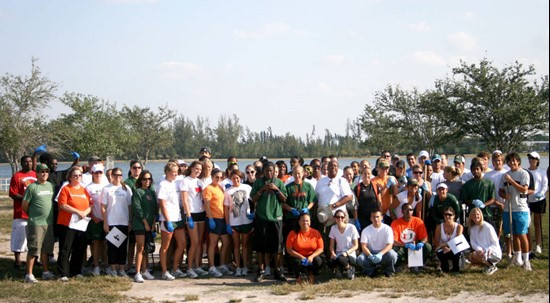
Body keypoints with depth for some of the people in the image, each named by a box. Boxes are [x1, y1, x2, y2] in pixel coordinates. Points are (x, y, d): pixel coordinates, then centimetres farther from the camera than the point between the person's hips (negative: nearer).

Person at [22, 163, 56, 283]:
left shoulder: (51, 186, 10)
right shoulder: (32, 187, -7)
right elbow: (24, 206, -4)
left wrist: (50, 216, 11)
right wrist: (33, 215, 7)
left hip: (49, 223, 6)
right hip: (36, 224, -5)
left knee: (45, 249, 14)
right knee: (33, 249, -5)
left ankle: (46, 272, 23)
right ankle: (29, 275, -1)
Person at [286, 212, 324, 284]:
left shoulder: (315, 233, -4)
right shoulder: (293, 234, -7)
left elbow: (321, 248, -6)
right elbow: (289, 249, -10)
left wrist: (311, 256, -23)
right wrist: (301, 257, -21)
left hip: (311, 257, 1)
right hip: (298, 257, -1)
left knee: (318, 261, -30)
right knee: (297, 262, -35)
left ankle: (311, 275, 6)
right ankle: (298, 276, 2)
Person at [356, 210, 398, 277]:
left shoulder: (387, 229, -8)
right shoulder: (366, 230, -5)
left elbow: (390, 245, -16)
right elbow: (363, 246, -12)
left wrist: (380, 254, -35)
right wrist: (370, 255, -32)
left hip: (383, 252, -1)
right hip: (370, 252, 1)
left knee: (392, 255, -34)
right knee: (360, 259, -29)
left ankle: (387, 271, 0)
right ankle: (371, 270, 4)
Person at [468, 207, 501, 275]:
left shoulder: (487, 227, -12)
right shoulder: (472, 229, 7)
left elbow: (495, 243, -11)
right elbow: (473, 243, 3)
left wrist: (487, 250, -25)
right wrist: (479, 249, -18)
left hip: (495, 253, -6)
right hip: (482, 252, 6)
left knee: (475, 255, -30)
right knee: (471, 257, -22)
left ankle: (492, 267, -8)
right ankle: (488, 264, 1)